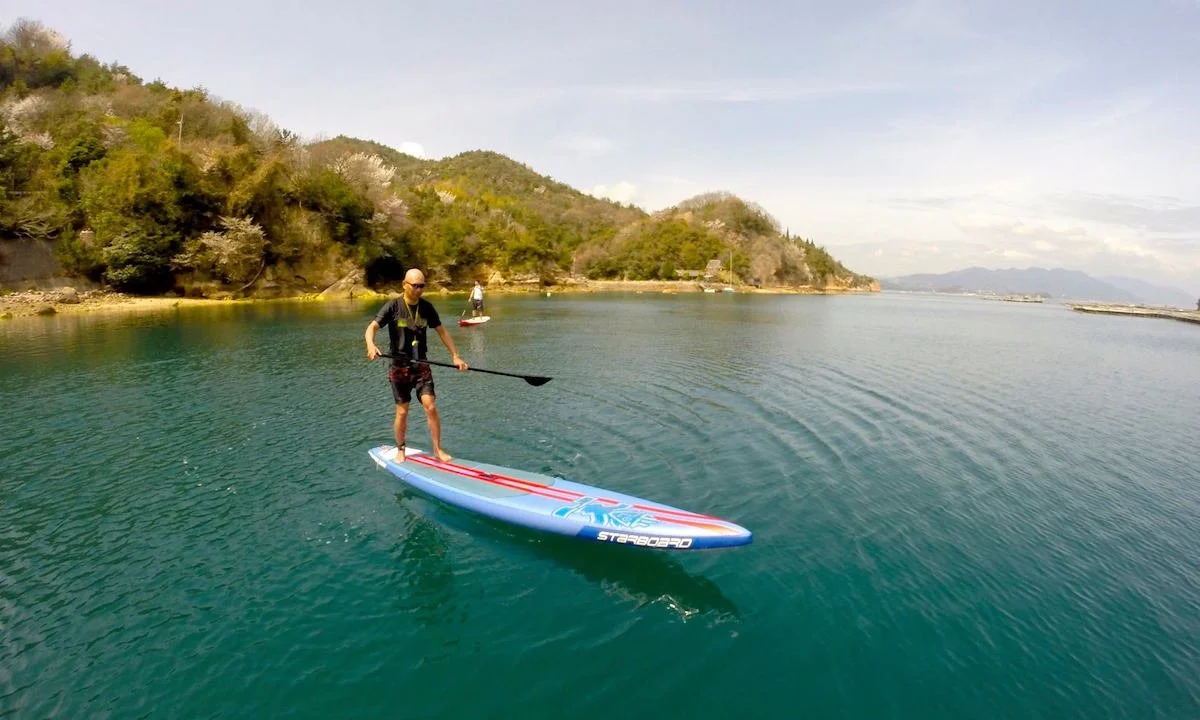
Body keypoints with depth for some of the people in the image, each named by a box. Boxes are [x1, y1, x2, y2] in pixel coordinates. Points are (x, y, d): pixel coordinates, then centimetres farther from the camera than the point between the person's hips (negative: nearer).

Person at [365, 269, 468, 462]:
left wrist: (455, 356, 7)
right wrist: (371, 345, -36)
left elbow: (441, 331, 11)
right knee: (402, 411, 4)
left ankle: (438, 449, 5)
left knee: (431, 407, -8)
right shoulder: (393, 306, -9)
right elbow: (372, 327, -15)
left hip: (421, 366, 2)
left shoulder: (426, 307, 2)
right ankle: (400, 449, 25)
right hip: (400, 367, -2)